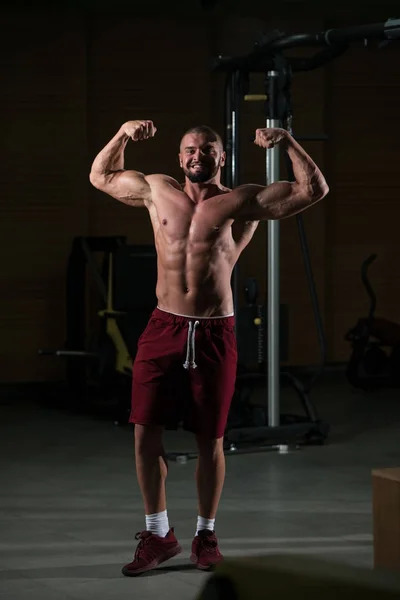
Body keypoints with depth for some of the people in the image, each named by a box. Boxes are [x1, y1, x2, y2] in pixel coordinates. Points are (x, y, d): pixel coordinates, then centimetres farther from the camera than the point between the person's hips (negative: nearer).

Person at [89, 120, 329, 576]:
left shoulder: (244, 202, 2)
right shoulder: (157, 192, 10)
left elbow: (314, 189, -1)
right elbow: (100, 176, 24)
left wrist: (287, 142, -6)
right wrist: (123, 134, 11)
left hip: (215, 333, -2)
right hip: (164, 329, 2)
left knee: (210, 439, 6)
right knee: (145, 432, -2)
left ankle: (206, 534, 22)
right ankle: (158, 534, 12)